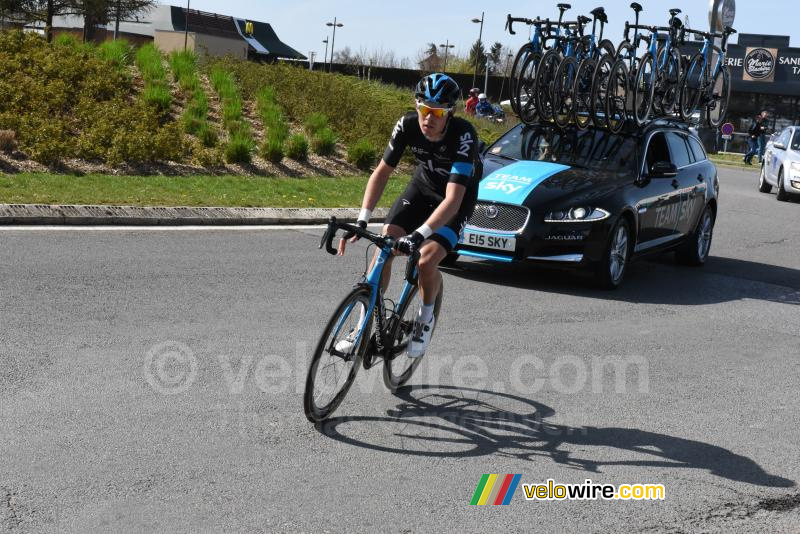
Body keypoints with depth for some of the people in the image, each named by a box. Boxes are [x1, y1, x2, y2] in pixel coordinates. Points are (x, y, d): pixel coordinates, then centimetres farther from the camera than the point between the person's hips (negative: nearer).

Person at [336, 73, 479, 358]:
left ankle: (425, 318, 7)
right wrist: (361, 221, -27)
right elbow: (381, 172, -16)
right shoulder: (407, 125, -22)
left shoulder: (463, 135, -35)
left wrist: (418, 235, -51)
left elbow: (452, 199, -40)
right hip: (423, 185, 4)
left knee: (426, 261, -23)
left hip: (459, 196, -4)